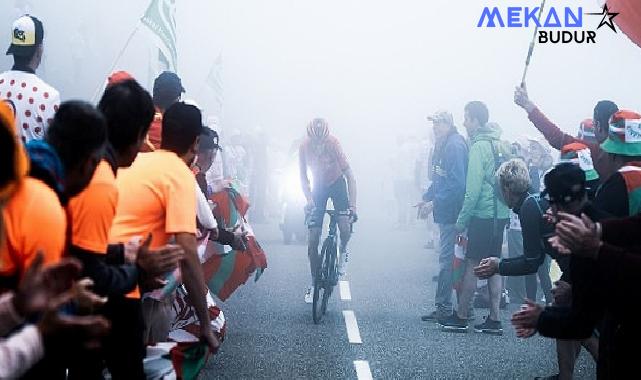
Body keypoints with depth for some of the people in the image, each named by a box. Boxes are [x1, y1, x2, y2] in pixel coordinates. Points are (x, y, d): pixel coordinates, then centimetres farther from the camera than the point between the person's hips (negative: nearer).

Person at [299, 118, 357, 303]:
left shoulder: (333, 143, -28)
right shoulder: (304, 147, -22)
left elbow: (349, 175, -28)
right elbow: (303, 177, -10)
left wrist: (352, 205, -35)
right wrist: (309, 199, -25)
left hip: (337, 184, -2)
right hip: (318, 187, 2)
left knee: (345, 228, -24)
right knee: (313, 240, -5)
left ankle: (343, 251, 11)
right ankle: (314, 283, 8)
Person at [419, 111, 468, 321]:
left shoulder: (455, 146, -17)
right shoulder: (443, 145, 13)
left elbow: (457, 183, -23)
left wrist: (435, 202, -22)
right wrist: (426, 197, 14)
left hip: (451, 212, -10)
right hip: (445, 211, 10)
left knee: (447, 258, -5)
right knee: (448, 258, 14)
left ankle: (443, 306, 0)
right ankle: (445, 304, 21)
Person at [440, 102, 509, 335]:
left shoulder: (479, 146, -13)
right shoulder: (500, 145, 12)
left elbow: (474, 188, -17)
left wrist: (462, 220, -11)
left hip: (483, 215, -8)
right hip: (500, 214, 8)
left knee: (472, 265, -1)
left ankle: (461, 318, 6)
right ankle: (494, 320, 11)